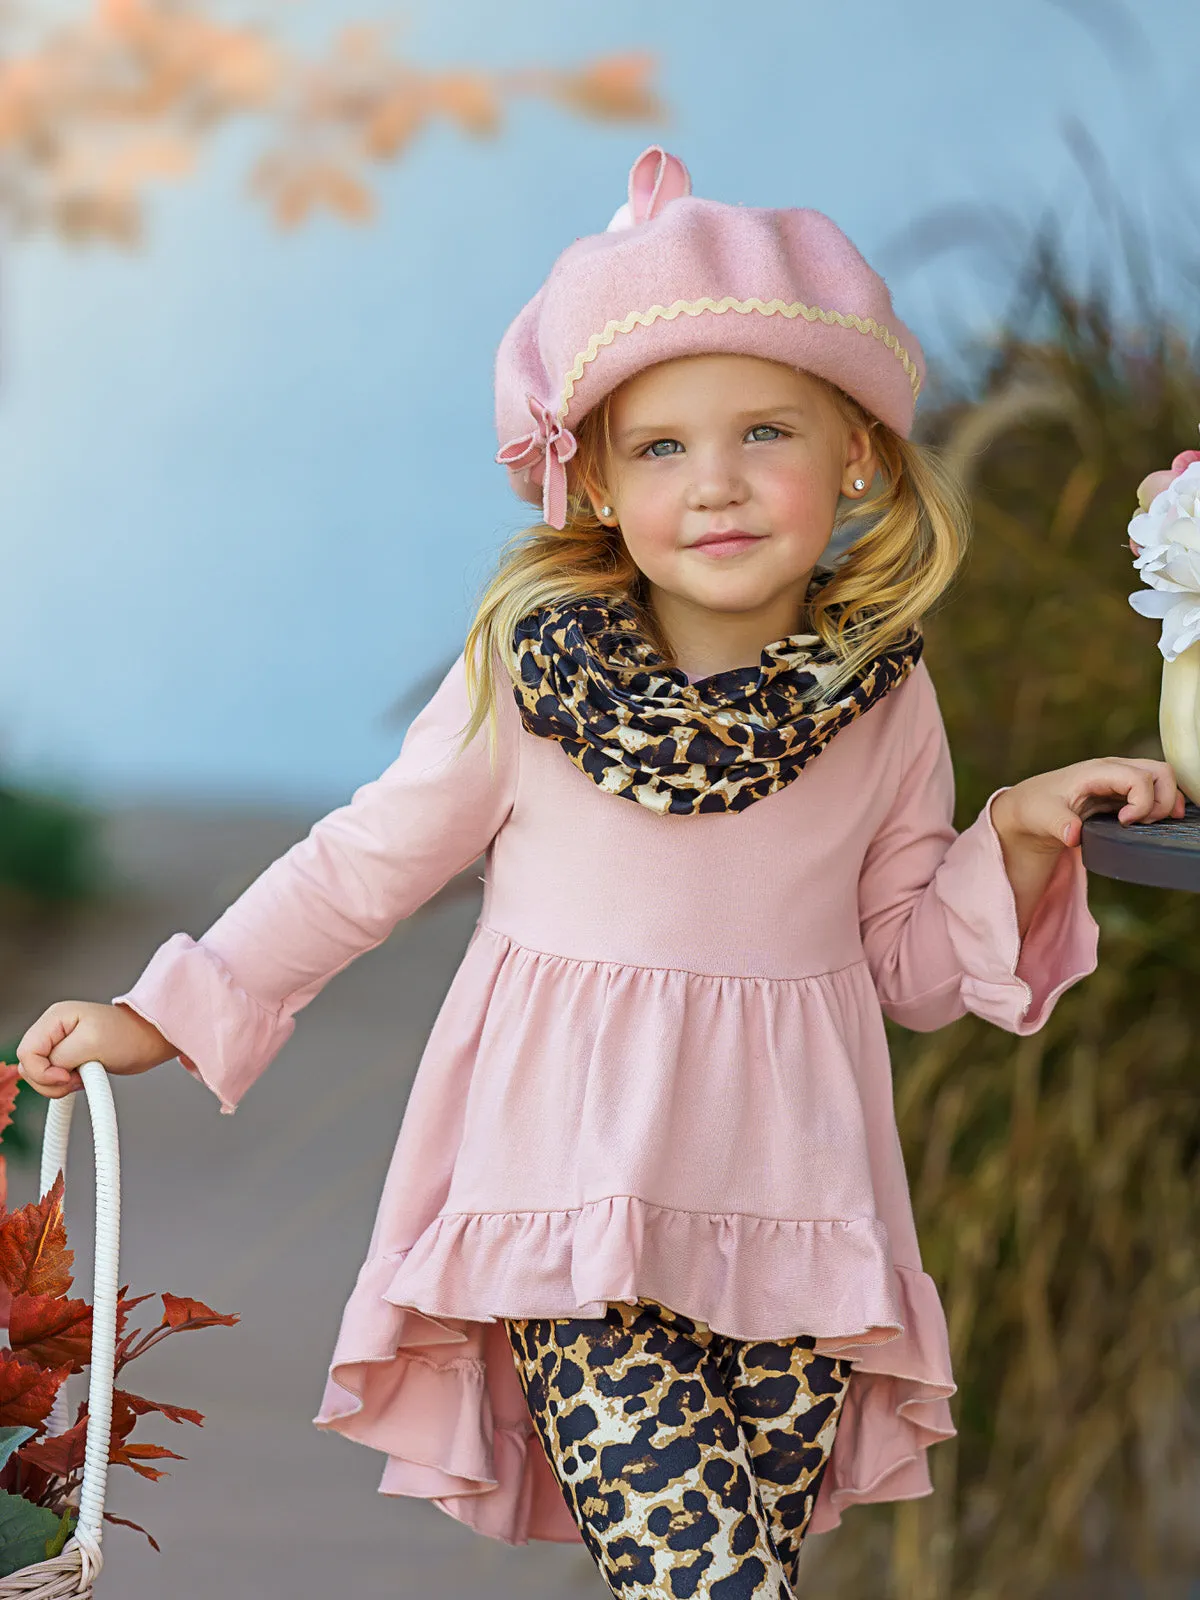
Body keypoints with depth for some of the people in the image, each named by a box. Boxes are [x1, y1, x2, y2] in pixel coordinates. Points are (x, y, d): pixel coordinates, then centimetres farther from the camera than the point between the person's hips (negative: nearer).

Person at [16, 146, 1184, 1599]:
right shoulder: (531, 671, -6)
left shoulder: (886, 702, 1)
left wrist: (1019, 843, -2)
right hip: (575, 1216, -3)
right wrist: (168, 1013, 7)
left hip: (793, 1228, 3)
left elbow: (914, 963, 13)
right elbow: (364, 866, 6)